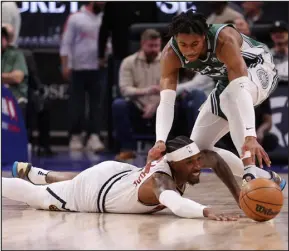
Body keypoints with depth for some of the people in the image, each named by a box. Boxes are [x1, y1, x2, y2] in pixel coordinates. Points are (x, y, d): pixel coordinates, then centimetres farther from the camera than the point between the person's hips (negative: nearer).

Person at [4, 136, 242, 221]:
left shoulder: (179, 159, -23)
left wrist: (238, 195, -15)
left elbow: (215, 158, -7)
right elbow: (175, 204, -66)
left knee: (75, 181, 40)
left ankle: (28, 171, 63)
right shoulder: (161, 180, -44)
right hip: (92, 193, -7)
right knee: (34, 195, 16)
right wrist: (207, 211, -80)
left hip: (115, 171, 7)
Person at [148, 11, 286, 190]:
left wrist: (250, 136, -58)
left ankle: (251, 171, -39)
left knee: (232, 94, -41)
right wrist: (160, 141, -48)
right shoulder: (171, 54, -25)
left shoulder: (225, 39, -38)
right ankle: (268, 178, 8)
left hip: (260, 69, -6)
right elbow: (166, 101, -31)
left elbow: (240, 88, -47)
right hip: (227, 82, 6)